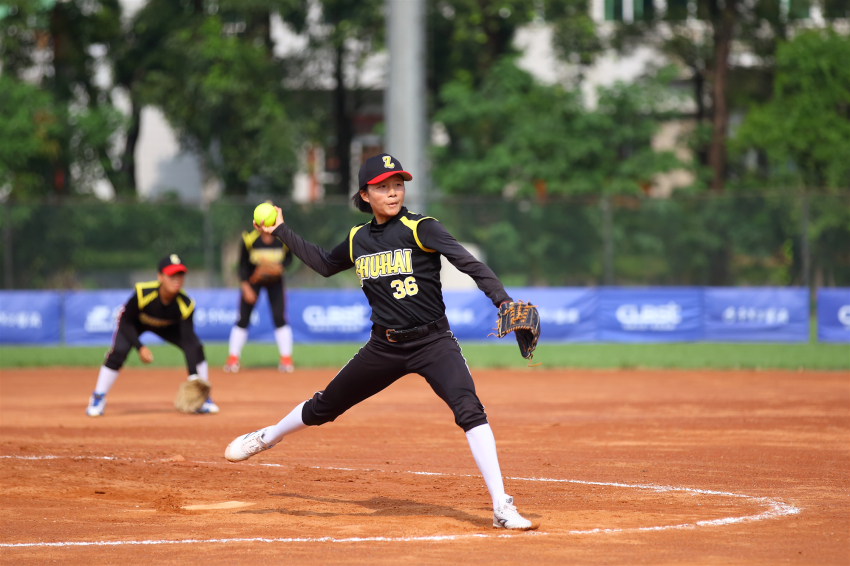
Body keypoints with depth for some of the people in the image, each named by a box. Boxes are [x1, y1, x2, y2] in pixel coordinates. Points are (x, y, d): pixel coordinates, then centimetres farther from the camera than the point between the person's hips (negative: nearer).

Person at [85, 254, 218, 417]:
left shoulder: (185, 304, -34)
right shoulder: (142, 293, -40)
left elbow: (188, 340, -34)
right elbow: (126, 321, -24)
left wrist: (193, 377, -42)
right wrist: (140, 347, -34)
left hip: (168, 326, 2)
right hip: (135, 322, -2)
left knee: (196, 347, -16)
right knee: (119, 351, -27)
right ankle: (98, 399, -9)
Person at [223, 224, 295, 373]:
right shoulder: (250, 239, -20)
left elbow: (288, 258, 0)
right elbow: (242, 265, -10)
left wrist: (280, 267, -22)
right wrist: (246, 287, -18)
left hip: (274, 280, 1)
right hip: (252, 280, -1)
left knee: (279, 318, -6)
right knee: (243, 320, -3)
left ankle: (286, 359, 3)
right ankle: (233, 359, 7)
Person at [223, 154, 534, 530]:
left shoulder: (420, 229, -9)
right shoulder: (358, 239, 7)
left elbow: (468, 263, -18)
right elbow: (325, 264, 27)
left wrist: (502, 301, -31)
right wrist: (281, 232, 26)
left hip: (433, 342, -4)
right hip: (384, 346, 5)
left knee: (469, 410, -25)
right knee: (324, 407, 16)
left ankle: (502, 508, -22)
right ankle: (268, 437, 47)